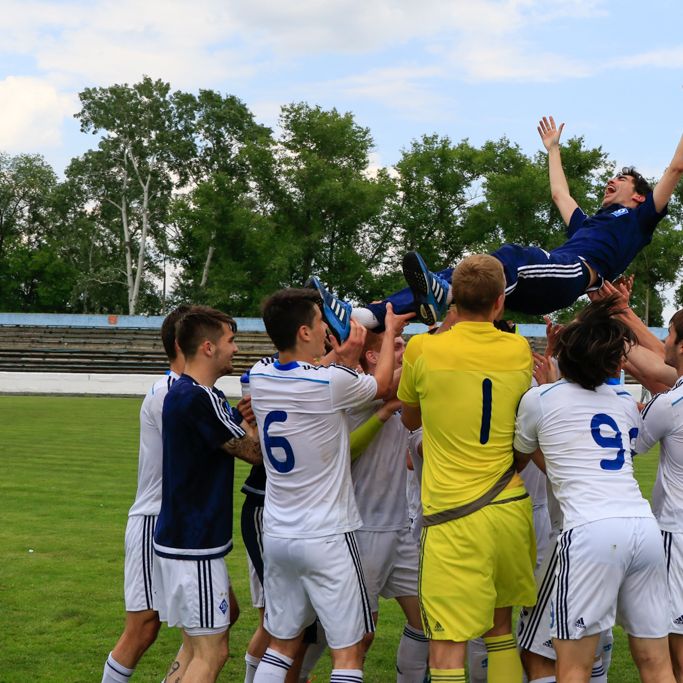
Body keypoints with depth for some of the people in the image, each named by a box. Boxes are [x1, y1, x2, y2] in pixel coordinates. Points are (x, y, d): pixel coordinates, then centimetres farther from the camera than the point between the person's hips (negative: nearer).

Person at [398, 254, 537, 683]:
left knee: (447, 645, -4)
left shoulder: (422, 349, -6)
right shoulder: (519, 350, 3)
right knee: (500, 624, 23)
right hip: (511, 508, 4)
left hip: (454, 516, -4)